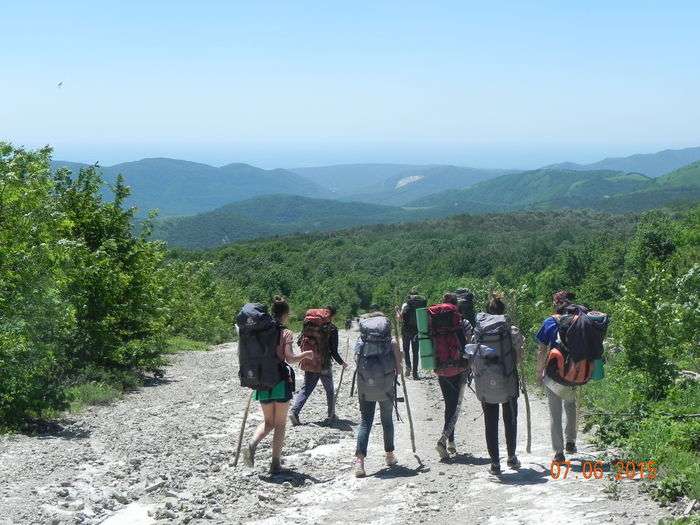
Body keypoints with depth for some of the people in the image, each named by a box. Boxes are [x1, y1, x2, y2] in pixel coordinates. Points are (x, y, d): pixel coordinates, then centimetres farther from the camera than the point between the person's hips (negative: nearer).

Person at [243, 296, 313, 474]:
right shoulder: (286, 334, -8)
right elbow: (290, 358, -13)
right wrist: (306, 354, 4)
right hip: (281, 381, -4)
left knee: (268, 422, 17)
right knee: (280, 423, 8)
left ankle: (252, 444, -10)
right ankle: (275, 463, 6)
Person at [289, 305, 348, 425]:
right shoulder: (332, 328, -10)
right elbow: (334, 351, -11)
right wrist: (342, 363, 4)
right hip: (324, 366, -4)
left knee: (306, 389, 7)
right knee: (330, 391, 14)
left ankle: (294, 411, -9)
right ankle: (331, 415, 23)